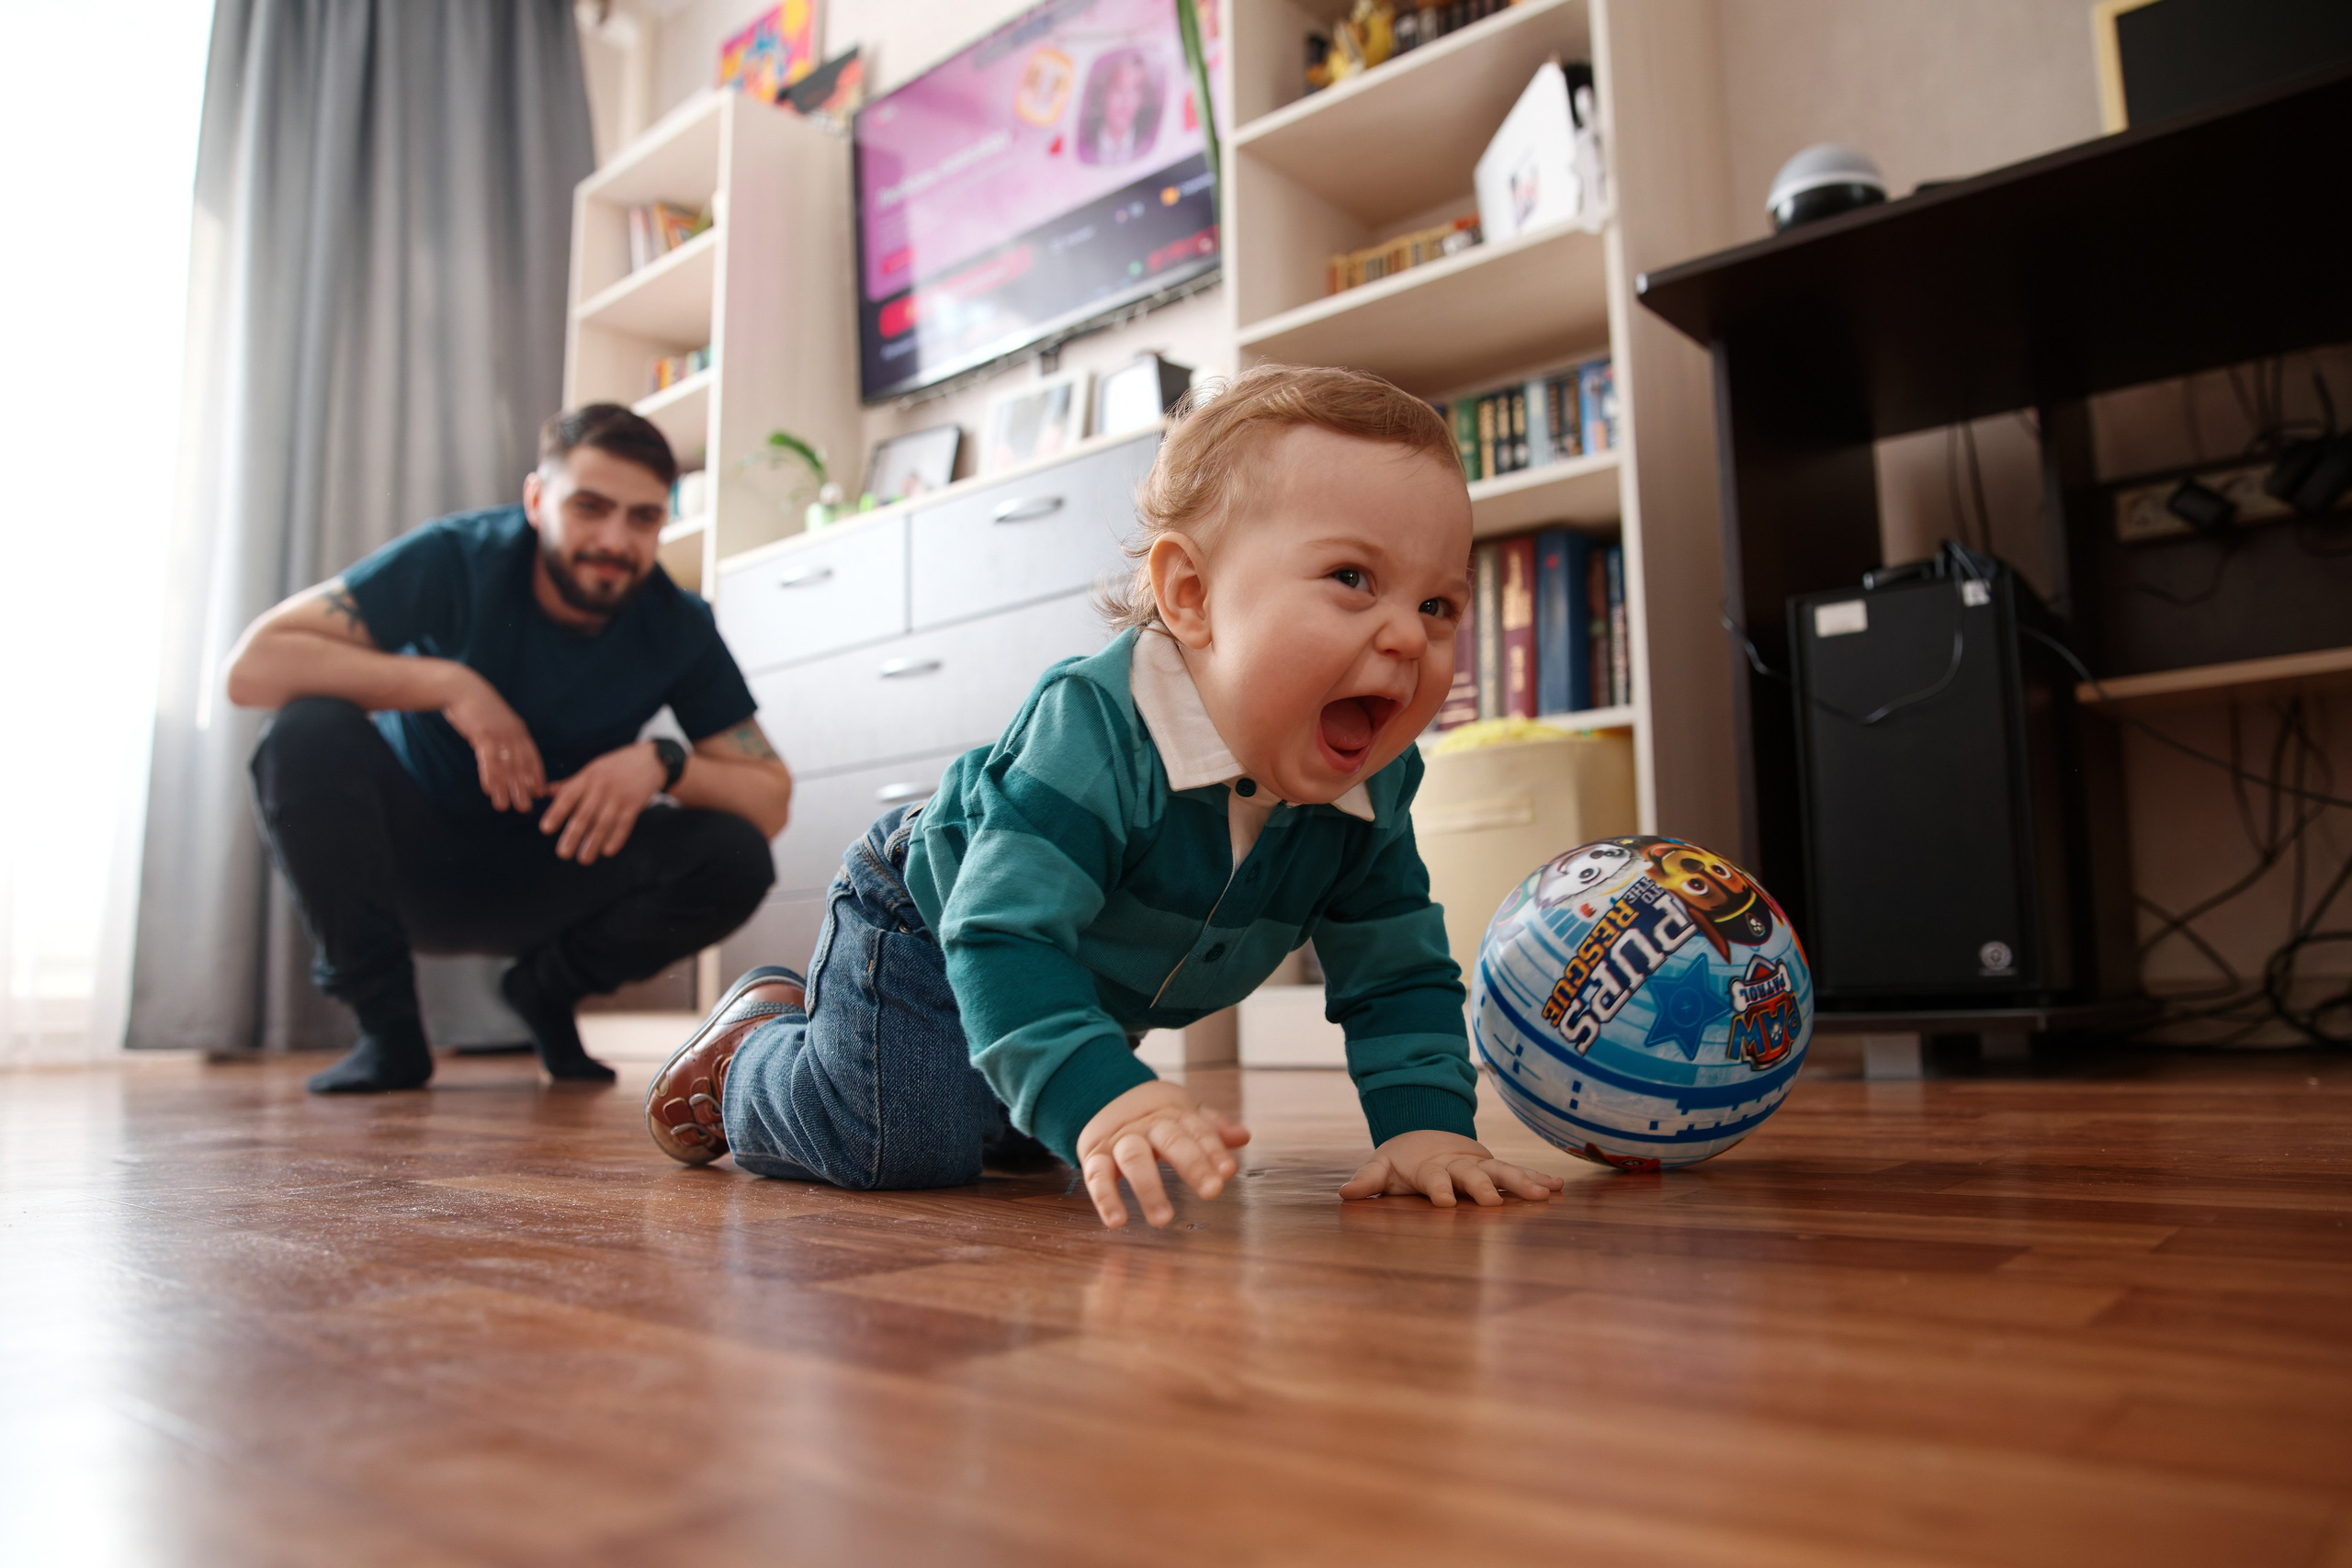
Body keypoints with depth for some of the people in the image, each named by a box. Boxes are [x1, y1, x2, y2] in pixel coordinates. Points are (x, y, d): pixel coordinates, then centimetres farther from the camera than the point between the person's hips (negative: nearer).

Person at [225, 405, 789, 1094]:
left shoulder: (678, 627, -12)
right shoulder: (458, 559, -19)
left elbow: (771, 800, -14)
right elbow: (251, 666, -25)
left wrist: (663, 763, -32)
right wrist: (448, 684, -33)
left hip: (549, 875, 2)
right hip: (413, 858, -1)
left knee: (736, 859, -24)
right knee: (308, 733, -30)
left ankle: (550, 988, 6)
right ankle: (386, 1025, -12)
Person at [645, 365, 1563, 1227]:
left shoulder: (1374, 787, -21)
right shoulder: (1094, 729, -42)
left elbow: (1398, 973, -12)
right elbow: (1005, 934, -47)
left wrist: (1428, 1123, -26)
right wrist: (1103, 1101, -59)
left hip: (1096, 994, 7)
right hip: (928, 927, -7)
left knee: (1030, 1144, 24)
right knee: (893, 1139, -22)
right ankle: (748, 1050, 11)